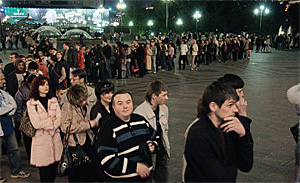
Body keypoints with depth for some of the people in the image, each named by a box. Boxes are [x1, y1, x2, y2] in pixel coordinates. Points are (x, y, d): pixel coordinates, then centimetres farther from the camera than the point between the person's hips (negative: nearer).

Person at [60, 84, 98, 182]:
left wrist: (94, 123, 5)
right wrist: (88, 124, -19)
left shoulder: (86, 105, 9)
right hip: (75, 145, -6)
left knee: (91, 171, 10)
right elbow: (65, 127, -20)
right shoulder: (67, 106, -11)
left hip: (87, 142, 6)